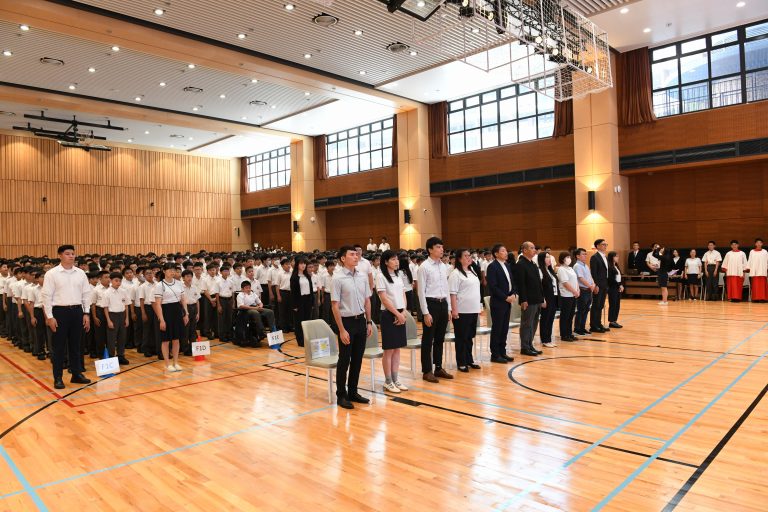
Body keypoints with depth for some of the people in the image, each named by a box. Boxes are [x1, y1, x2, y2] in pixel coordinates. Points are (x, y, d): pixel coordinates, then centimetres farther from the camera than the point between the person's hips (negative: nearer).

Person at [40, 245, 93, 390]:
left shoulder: (80, 273, 5)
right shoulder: (52, 273, -5)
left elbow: (86, 294, 9)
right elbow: (47, 296, -5)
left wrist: (86, 313, 5)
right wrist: (50, 317, -9)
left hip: (77, 311, 3)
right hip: (60, 311, -3)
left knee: (75, 345, 12)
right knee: (59, 346, 3)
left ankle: (77, 374, 21)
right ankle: (58, 377, 12)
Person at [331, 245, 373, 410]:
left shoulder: (363, 276, 5)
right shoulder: (338, 279, -12)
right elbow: (335, 306, -12)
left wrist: (369, 322, 10)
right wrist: (342, 330, -15)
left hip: (361, 321, 6)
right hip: (347, 321, -5)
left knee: (357, 359, 13)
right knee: (344, 360, 4)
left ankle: (353, 392, 27)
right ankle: (341, 395, 18)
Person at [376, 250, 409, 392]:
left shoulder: (398, 276, 11)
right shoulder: (381, 276, -10)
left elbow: (403, 295, 11)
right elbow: (384, 299, -14)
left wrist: (403, 312, -4)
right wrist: (397, 314, -13)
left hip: (401, 315, 7)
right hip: (389, 315, -7)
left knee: (397, 349, 10)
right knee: (389, 350, -1)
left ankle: (395, 379, 19)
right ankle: (388, 382, 10)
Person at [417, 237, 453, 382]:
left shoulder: (444, 266, 9)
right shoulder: (424, 267, -10)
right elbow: (421, 291, -12)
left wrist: (449, 308, 12)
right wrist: (426, 312, -15)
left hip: (443, 304, 7)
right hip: (431, 304, -6)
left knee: (440, 339, 15)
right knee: (428, 340, 3)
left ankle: (438, 368, 27)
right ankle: (427, 371, 13)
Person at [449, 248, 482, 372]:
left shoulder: (472, 271, 13)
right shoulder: (456, 274, -11)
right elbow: (453, 293, -14)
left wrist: (478, 306, 17)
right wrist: (454, 310, -19)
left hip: (473, 310, 7)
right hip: (462, 311, -7)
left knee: (470, 336, 15)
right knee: (462, 337, 2)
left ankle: (469, 360, 25)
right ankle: (461, 363, 10)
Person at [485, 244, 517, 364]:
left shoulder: (507, 265, 13)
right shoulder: (492, 267, -11)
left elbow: (512, 282, 17)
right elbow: (493, 286, -17)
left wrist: (514, 294, -1)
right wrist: (506, 297, -15)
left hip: (508, 301, 7)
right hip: (498, 302, -7)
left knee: (505, 328, 11)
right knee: (497, 329, 0)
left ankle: (502, 352, 20)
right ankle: (495, 355, 8)